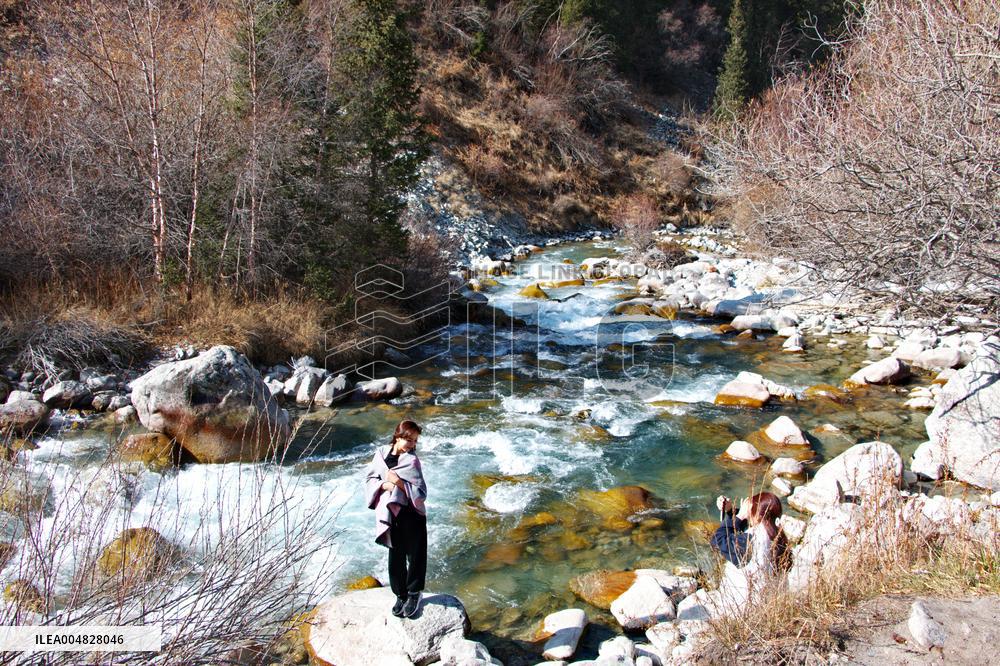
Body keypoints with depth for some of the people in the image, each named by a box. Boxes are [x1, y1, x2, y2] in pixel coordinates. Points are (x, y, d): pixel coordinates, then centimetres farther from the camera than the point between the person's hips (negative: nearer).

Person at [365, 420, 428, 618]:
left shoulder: (412, 461, -11)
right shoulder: (381, 454, -3)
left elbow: (421, 493, -12)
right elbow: (369, 479, 4)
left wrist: (399, 482, -22)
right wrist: (384, 485, -14)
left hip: (412, 515, -3)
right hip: (391, 514, 3)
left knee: (416, 556, 7)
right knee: (395, 557, 14)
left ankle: (414, 593, 28)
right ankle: (400, 595, 30)